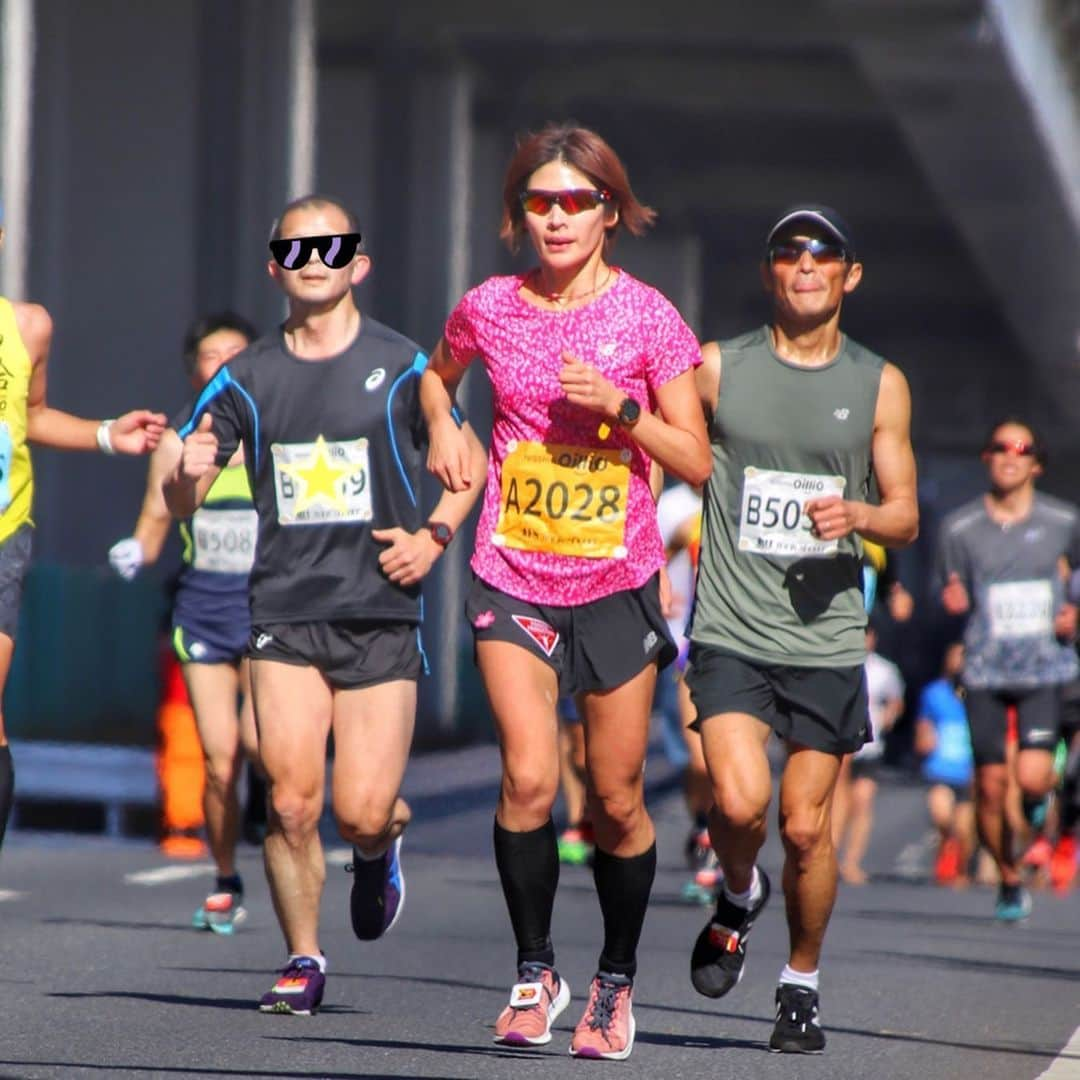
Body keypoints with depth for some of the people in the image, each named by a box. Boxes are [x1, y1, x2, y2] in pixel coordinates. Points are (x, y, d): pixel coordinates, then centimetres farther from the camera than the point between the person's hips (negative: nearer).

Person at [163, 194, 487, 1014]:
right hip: (284, 614, 1)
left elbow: (472, 460, 12)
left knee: (361, 815, -7)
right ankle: (303, 959, 11)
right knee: (291, 804, -9)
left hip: (381, 615, -1)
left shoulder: (400, 366, 1)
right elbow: (179, 501, 6)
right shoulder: (246, 378, 6)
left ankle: (383, 844, 31)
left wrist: (435, 534, -5)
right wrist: (189, 474, -17)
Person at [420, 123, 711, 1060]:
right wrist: (443, 428, 4)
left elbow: (694, 460, -2)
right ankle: (535, 972, 0)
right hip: (514, 575, 0)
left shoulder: (646, 315, -5)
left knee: (617, 800, 5)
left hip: (616, 579, 0)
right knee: (528, 778, -16)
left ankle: (617, 981, 24)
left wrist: (620, 406, -17)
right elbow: (438, 374, 24)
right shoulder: (491, 308, 1)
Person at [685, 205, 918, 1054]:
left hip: (828, 639, 1)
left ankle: (803, 984, 23)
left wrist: (859, 516, -13)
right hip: (731, 632, -1)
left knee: (805, 826, 2)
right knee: (739, 803, -19)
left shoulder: (880, 385, 6)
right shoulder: (719, 368, 4)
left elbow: (906, 517, 7)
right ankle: (739, 898, 15)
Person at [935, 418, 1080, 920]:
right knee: (991, 785, 1)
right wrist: (952, 597, -12)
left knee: (1032, 777, -18)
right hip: (986, 669, 1)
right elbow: (948, 593, 11)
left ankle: (1037, 805, 18)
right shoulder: (959, 527, 1)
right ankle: (1009, 883, 20)